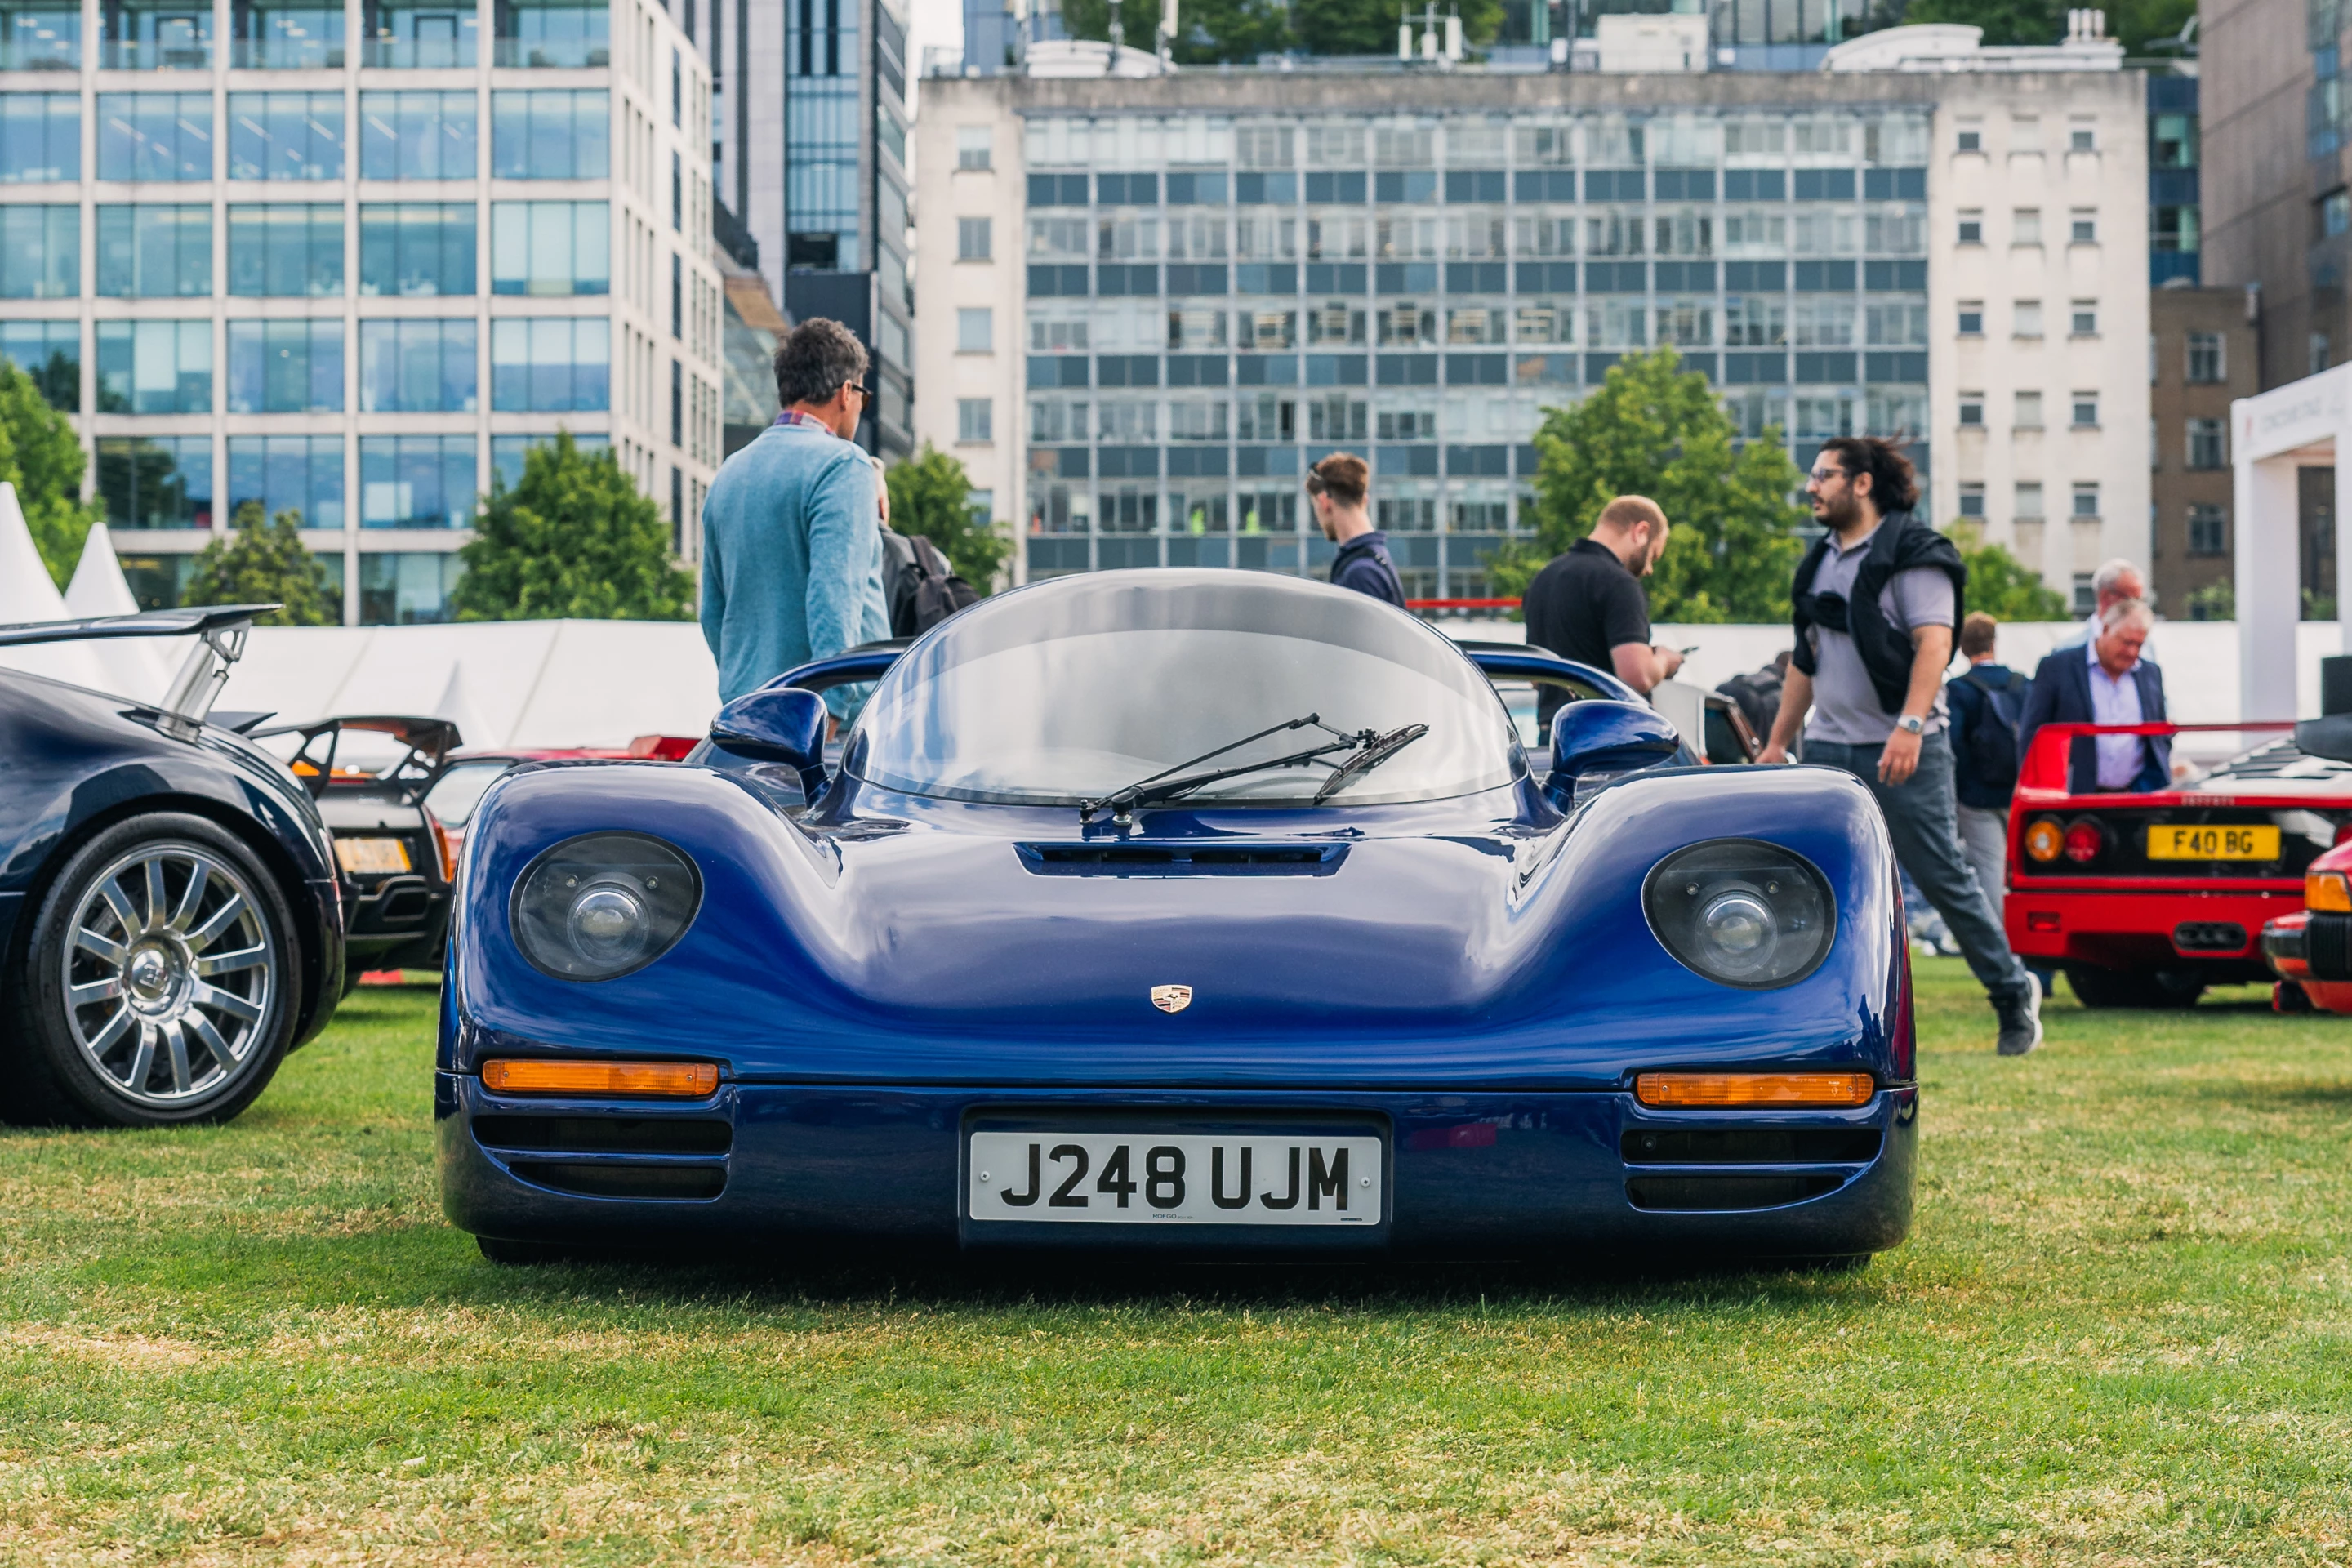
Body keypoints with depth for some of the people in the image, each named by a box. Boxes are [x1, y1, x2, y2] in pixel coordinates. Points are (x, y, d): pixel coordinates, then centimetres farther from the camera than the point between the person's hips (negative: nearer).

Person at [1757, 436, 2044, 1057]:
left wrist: (1909, 727, -28)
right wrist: (1777, 742, 19)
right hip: (1828, 748, 7)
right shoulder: (1820, 561, 16)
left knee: (1944, 877, -2)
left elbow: (1933, 643, -17)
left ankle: (2013, 992, 14)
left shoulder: (1913, 553, -7)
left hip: (1904, 751, -7)